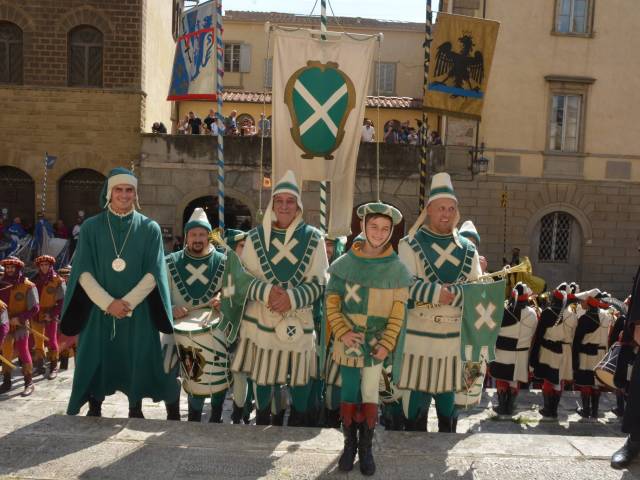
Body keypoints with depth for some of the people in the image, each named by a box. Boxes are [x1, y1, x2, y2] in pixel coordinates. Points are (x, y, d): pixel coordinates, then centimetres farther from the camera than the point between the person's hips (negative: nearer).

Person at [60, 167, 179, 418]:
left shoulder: (149, 228, 1)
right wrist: (108, 303, -15)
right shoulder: (91, 227, 2)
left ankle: (135, 410, 21)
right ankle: (94, 409, 22)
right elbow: (83, 272, -4)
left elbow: (154, 273, -5)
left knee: (136, 361, 4)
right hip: (98, 310, 1)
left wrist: (127, 302, -15)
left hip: (138, 312, 0)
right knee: (96, 361, 4)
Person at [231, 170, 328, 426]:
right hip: (262, 320, 1)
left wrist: (292, 297, -18)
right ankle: (262, 427, 30)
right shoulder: (256, 237, 4)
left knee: (299, 377, 6)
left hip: (300, 321, -1)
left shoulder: (313, 238, 0)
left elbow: (319, 283, -2)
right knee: (263, 377, 9)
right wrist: (266, 291, -16)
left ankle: (297, 428, 27)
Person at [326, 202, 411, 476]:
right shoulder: (345, 263, -4)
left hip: (377, 344, 0)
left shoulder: (396, 269, -4)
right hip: (348, 342, 0)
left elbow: (399, 312, -1)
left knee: (370, 396, 6)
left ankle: (366, 448, 24)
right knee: (348, 396, 8)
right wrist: (342, 332, -11)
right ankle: (349, 444, 27)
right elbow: (331, 302, 1)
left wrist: (387, 344, -9)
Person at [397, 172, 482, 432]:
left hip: (456, 339, 4)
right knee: (415, 404, 3)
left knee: (450, 405, 14)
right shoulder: (409, 245, -1)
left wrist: (448, 293, -16)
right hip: (418, 337, -3)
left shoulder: (468, 249, 10)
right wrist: (438, 292, -21)